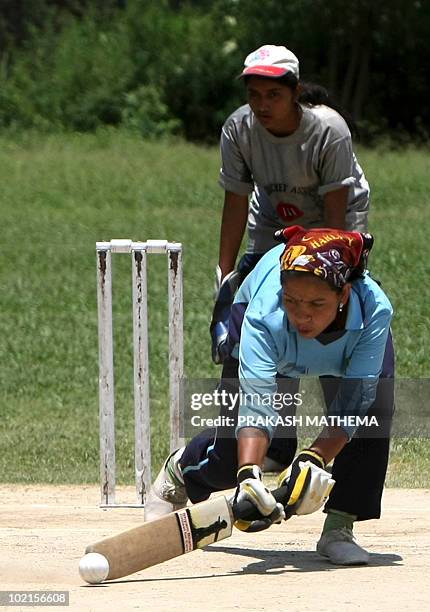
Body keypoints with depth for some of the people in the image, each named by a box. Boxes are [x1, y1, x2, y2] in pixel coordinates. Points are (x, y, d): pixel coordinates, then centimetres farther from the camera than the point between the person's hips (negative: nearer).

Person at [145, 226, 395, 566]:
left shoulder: (374, 311, -43)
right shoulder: (264, 316, -46)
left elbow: (353, 401, -42)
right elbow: (256, 405, -52)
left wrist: (316, 460, -56)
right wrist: (249, 475, -68)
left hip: (352, 336, 1)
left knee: (370, 410, -26)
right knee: (234, 456, -4)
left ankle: (339, 529, -12)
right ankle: (180, 469, 33)